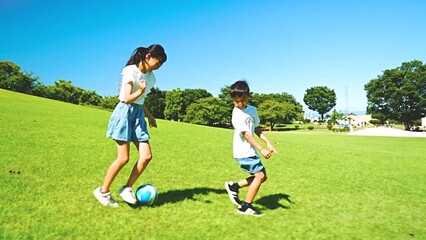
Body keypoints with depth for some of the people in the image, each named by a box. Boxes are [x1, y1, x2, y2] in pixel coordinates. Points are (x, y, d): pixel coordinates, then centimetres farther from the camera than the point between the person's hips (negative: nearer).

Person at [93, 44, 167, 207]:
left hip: (138, 114, 7)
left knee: (146, 156, -5)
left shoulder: (150, 77, 11)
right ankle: (103, 191, 10)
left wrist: (149, 115, 20)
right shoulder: (131, 71, -11)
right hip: (125, 112, -7)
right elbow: (127, 99, -14)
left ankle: (127, 188, 10)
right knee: (123, 158, -9)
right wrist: (140, 91, -30)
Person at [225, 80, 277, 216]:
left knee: (262, 176, 11)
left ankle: (234, 186, 21)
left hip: (251, 151, 8)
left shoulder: (253, 110, 8)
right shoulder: (237, 114, -16)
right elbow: (246, 134, -20)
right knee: (260, 174, -14)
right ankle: (245, 207, -2)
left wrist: (268, 143, 7)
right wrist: (261, 149, -24)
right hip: (243, 152, -8)